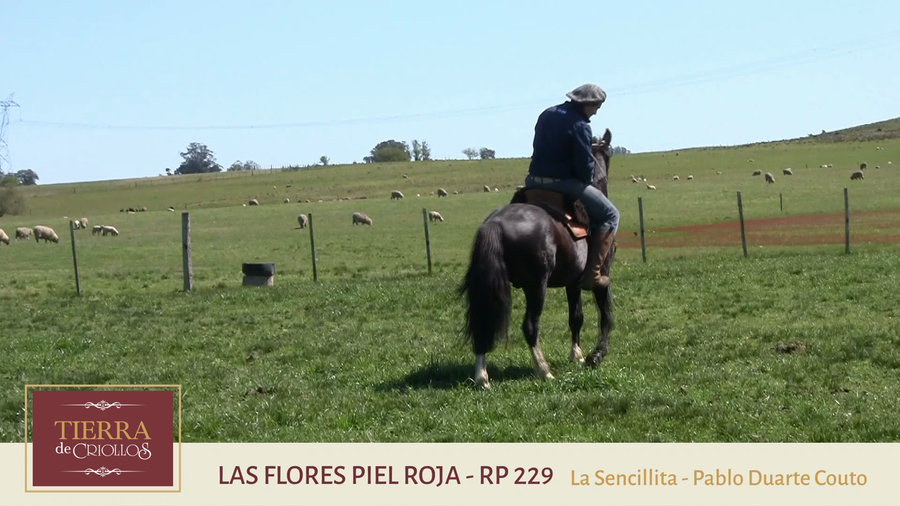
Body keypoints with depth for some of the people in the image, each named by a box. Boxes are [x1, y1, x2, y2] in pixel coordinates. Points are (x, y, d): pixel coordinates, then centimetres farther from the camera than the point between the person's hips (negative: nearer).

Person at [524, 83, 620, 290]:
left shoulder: (546, 115, 12)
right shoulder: (579, 126, -14)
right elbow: (585, 165, -15)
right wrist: (587, 181, 6)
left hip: (533, 182, 7)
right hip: (563, 184, -7)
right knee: (610, 215, 4)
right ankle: (592, 274, -5)